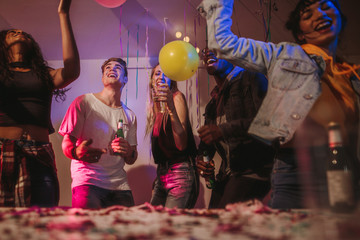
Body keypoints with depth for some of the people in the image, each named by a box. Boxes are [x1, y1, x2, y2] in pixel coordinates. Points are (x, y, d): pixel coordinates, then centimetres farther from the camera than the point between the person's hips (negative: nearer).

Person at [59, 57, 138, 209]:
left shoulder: (129, 115, 15)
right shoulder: (84, 102, 3)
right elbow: (67, 144, -1)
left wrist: (129, 152, -8)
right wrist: (77, 152, -25)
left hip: (119, 185, 4)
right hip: (87, 180, -4)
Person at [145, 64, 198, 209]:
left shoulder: (177, 97, -6)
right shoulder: (155, 107, 15)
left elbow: (182, 144, -19)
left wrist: (171, 107, -28)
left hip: (180, 174, -7)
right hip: (162, 175, 7)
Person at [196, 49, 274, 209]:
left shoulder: (249, 77, -2)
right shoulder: (214, 101, 22)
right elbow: (207, 140, 26)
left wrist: (224, 130, -22)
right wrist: (201, 159, 5)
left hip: (253, 170, -8)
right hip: (226, 174, 8)